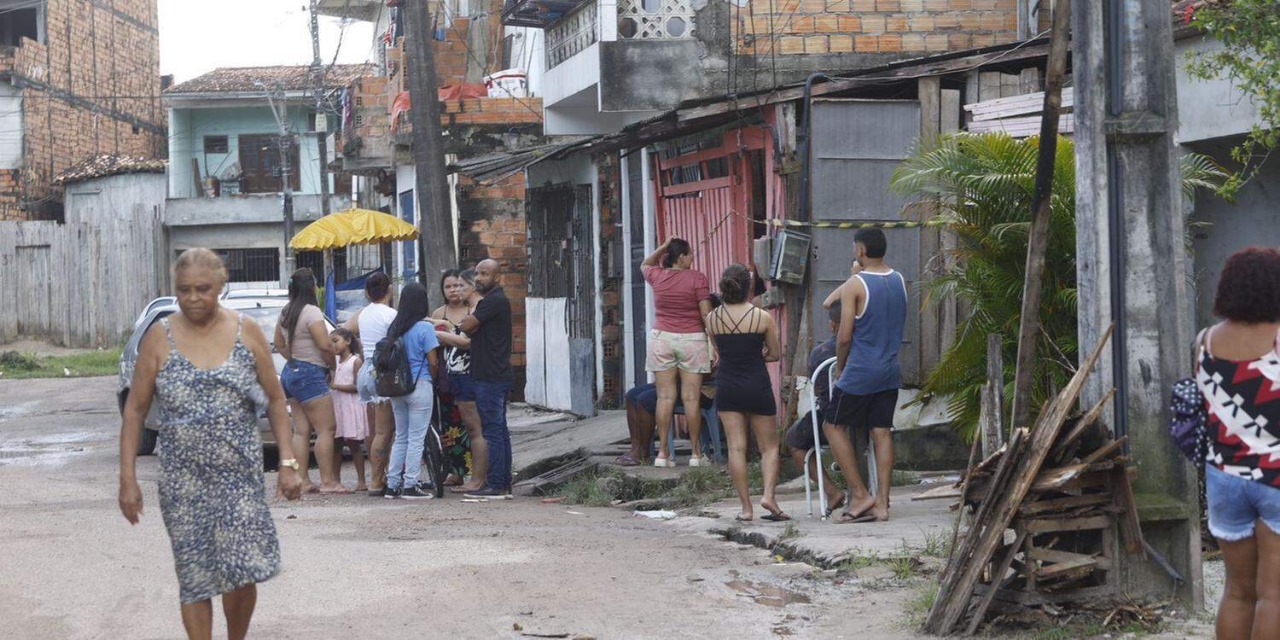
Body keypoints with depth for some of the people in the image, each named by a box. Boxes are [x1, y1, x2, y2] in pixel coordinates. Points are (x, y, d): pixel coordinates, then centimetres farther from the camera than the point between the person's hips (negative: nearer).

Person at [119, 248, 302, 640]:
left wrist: (287, 463, -1)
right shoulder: (160, 338, 0)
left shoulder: (246, 333, 1)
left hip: (241, 474, 0)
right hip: (182, 478, 0)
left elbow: (275, 399, 7)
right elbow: (135, 410, 3)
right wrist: (128, 478, -2)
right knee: (195, 577, 4)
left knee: (244, 570, -2)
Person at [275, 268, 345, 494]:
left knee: (300, 431, 9)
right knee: (326, 429, -6)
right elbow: (325, 346, -19)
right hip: (310, 374, -9)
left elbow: (279, 344, 22)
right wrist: (332, 366, -3)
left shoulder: (286, 312, 12)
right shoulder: (311, 312, -15)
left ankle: (302, 480, 9)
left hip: (291, 372, 9)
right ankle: (328, 481, -7)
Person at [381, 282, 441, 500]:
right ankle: (410, 486, 0)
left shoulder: (394, 328, 7)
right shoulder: (425, 328, -10)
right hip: (420, 386, -6)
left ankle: (392, 485, 14)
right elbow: (432, 361, -9)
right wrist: (434, 380, 9)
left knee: (400, 437, 13)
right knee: (416, 438, 0)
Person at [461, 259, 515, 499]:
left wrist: (472, 315, 4)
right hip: (496, 376, 11)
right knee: (499, 431, 11)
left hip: (491, 378, -11)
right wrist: (472, 319, -1)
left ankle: (495, 485, -9)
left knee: (492, 431, -9)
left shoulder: (494, 301, -14)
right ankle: (504, 484, 15)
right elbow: (470, 329, 19)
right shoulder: (494, 301, 20)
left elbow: (466, 326, -15)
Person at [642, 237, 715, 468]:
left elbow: (645, 265, 28)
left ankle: (663, 453, 2)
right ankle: (696, 453, 5)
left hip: (662, 338, 3)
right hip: (691, 339, -3)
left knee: (665, 397, 2)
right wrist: (714, 343, -3)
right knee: (691, 398, 0)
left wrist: (662, 248, 14)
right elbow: (706, 314, -9)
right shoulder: (697, 278, -7)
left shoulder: (657, 276, 3)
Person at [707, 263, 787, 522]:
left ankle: (746, 507, 1)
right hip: (757, 384, -2)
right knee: (769, 446, 10)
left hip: (726, 386, 2)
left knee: (736, 447, 3)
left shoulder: (712, 319, -2)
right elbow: (775, 354, 0)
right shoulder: (763, 317, -9)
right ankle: (768, 495, -8)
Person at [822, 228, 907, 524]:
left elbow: (844, 337, -13)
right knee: (882, 432, 6)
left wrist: (840, 366, 6)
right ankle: (882, 503, 3)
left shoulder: (855, 285, -12)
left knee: (834, 426, 6)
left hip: (861, 371, -6)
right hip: (890, 371, 6)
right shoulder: (900, 281, 7)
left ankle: (860, 494, 1)